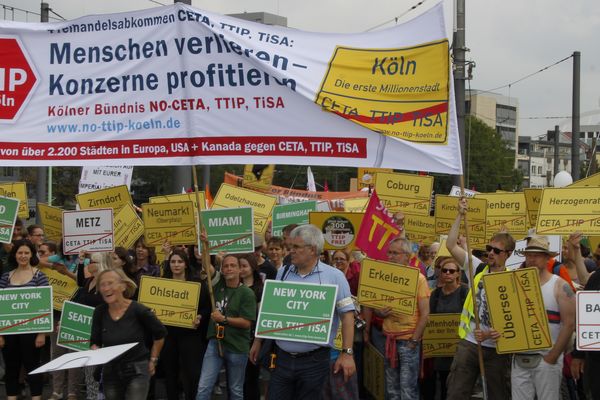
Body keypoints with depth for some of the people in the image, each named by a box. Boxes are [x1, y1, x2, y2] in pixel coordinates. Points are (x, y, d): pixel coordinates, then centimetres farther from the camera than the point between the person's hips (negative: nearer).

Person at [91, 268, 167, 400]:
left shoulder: (138, 310, -13)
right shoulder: (100, 312, -3)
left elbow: (160, 333, 2)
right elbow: (95, 342, 6)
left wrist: (153, 360, 4)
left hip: (137, 370, -5)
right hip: (110, 372, 5)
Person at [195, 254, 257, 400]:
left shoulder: (247, 293, -7)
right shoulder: (218, 286, 8)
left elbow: (246, 322, -13)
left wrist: (224, 319, -12)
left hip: (237, 348, -4)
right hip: (215, 343, 4)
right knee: (203, 388, -4)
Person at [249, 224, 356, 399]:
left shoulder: (334, 276, -5)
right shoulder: (283, 273, 9)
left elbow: (347, 314, -6)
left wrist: (347, 353, -12)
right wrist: (258, 341, 18)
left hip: (314, 360, -4)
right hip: (282, 358, 4)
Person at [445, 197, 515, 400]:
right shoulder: (477, 268, 5)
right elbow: (451, 246, -1)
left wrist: (496, 332, -21)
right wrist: (460, 215, -6)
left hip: (497, 347, -2)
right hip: (469, 343, 2)